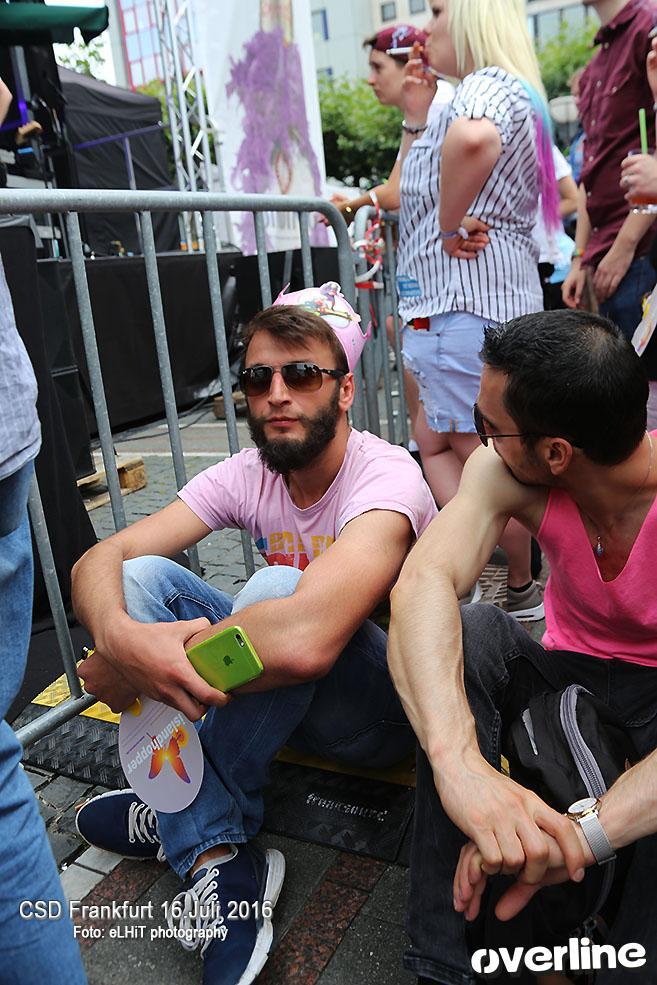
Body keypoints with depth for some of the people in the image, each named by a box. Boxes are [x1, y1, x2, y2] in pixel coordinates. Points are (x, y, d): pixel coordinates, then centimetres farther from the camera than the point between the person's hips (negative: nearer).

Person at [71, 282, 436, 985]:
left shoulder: (387, 477, -26)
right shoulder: (246, 476, -7)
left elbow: (303, 639, -44)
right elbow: (98, 561, -15)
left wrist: (119, 674, -31)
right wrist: (120, 637, -41)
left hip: (384, 713, -6)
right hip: (285, 704, 6)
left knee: (275, 589, -35)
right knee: (141, 577, -14)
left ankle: (174, 815, -10)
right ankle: (217, 861, -18)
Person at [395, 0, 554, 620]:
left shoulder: (490, 83, -9)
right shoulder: (503, 92, 25)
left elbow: (471, 137, -37)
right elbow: (414, 191, 26)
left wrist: (449, 225, -24)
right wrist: (415, 119, 19)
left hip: (467, 300, -11)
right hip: (458, 297, 11)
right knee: (435, 445, 15)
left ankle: (523, 592, 12)